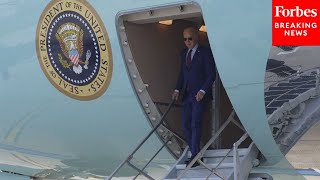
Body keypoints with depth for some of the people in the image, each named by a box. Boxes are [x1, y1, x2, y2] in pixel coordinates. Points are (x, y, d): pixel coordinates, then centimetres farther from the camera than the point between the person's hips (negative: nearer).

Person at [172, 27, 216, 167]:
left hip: (200, 95, -7)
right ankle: (195, 154, 13)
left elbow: (211, 75, -8)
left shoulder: (205, 53, -6)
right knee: (186, 125, 4)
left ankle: (195, 155, -4)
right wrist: (177, 89, 5)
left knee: (195, 124, -10)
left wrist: (203, 91, -18)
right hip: (186, 95, 7)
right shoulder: (184, 53, 14)